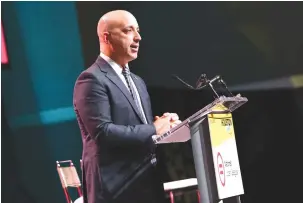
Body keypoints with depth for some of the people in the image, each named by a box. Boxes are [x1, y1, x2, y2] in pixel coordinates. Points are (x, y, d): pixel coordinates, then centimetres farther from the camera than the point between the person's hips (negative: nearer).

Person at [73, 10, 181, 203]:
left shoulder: (137, 82, 21)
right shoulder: (92, 79, -9)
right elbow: (102, 132, -19)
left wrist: (164, 123, 1)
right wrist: (153, 130, -15)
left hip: (148, 184, 9)